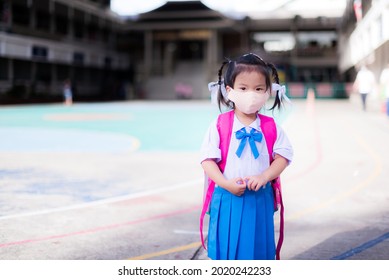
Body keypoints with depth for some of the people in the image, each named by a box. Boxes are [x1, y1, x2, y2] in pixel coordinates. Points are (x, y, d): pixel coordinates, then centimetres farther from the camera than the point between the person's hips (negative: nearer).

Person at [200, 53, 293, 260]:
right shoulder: (219, 125, -6)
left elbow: (283, 156, -1)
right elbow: (207, 159, -8)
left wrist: (264, 176, -17)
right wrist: (226, 184, -20)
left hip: (260, 200, 2)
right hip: (228, 199, -2)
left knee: (258, 249, 13)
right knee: (226, 250, 8)